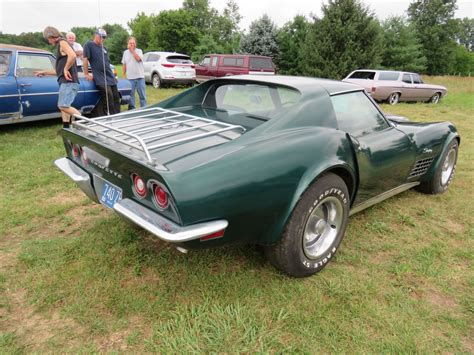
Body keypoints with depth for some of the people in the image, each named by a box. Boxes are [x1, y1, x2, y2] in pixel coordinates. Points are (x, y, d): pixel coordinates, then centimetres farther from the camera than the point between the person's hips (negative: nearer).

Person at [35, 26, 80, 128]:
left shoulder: (62, 43, -4)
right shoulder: (60, 46, 27)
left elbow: (72, 55, -27)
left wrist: (66, 69, -17)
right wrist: (44, 72, 37)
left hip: (68, 82, -10)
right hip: (65, 82, 10)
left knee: (63, 106, -20)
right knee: (64, 107, 10)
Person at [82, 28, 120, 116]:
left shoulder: (104, 48, 22)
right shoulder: (89, 45, 0)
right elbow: (85, 59, -6)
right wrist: (86, 74, -9)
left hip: (111, 78, 7)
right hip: (100, 79, -7)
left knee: (116, 98, 4)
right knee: (108, 98, -18)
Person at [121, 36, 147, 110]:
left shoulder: (139, 51, 3)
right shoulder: (125, 52, 12)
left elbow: (138, 59, -17)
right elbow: (124, 65, 14)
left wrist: (132, 50, -12)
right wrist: (123, 75, 9)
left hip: (140, 76, -2)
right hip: (130, 77, 2)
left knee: (142, 94, 1)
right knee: (130, 94, 5)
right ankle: (131, 108, 14)